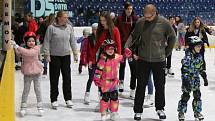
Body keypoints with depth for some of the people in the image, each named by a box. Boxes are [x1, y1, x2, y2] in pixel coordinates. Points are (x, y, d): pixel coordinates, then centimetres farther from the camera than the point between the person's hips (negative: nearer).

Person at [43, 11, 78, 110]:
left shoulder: (69, 27, 3)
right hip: (54, 56, -3)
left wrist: (75, 53, 8)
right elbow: (47, 42, -6)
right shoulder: (51, 28, -9)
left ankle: (68, 99, 17)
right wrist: (47, 54, -9)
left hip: (66, 56, 3)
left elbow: (72, 41, 9)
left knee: (67, 77, 6)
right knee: (54, 78, 4)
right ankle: (54, 100, 13)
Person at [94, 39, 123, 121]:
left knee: (114, 97, 9)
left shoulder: (117, 57, 2)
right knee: (105, 97, 1)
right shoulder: (103, 59, -14)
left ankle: (114, 112, 21)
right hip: (105, 82, -5)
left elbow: (123, 58, 24)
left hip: (114, 81, 5)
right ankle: (103, 113, 14)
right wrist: (97, 79, -16)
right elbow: (98, 70, -14)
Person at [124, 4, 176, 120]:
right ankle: (138, 111, 17)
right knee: (141, 85, 6)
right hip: (143, 59, 1)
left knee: (160, 85, 12)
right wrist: (127, 46, -10)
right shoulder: (140, 22, -5)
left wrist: (167, 51, 4)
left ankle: (160, 108, 31)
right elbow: (133, 35, 6)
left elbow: (172, 37, 4)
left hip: (159, 59, 0)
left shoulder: (164, 23, -8)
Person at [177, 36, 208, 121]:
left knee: (197, 95, 9)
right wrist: (185, 80, -27)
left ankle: (197, 112, 23)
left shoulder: (199, 56, 5)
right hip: (187, 80, -6)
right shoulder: (188, 57, -18)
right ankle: (181, 112, 13)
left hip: (196, 79, 6)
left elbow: (201, 68, 15)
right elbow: (184, 70, -22)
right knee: (185, 96, -1)